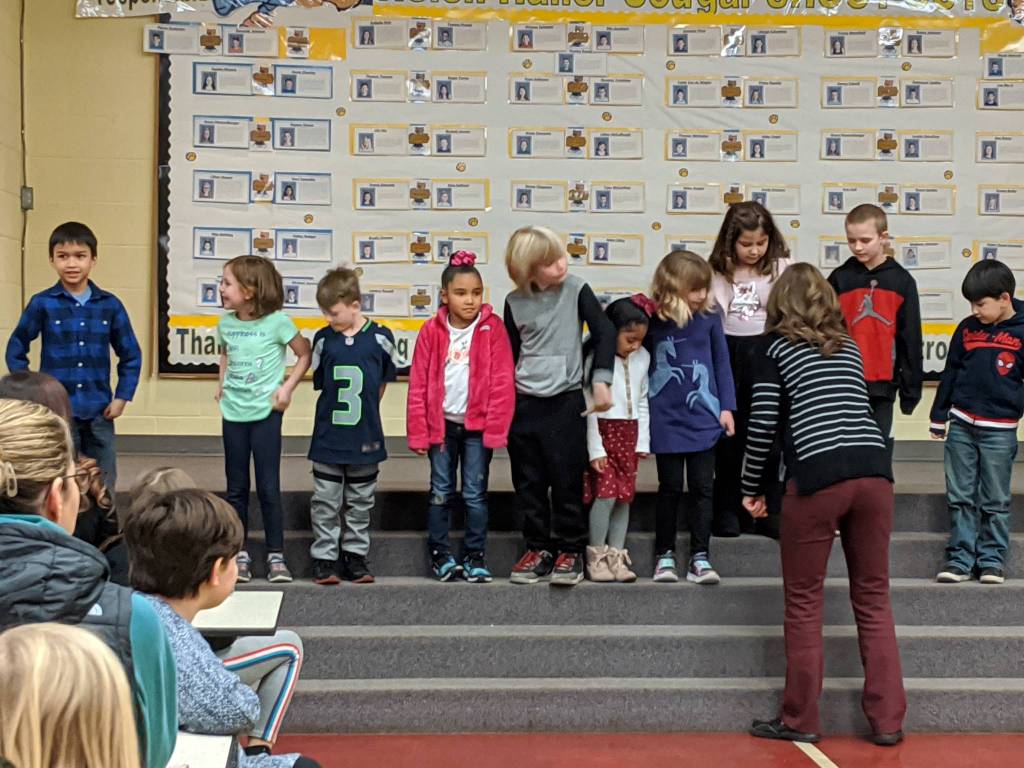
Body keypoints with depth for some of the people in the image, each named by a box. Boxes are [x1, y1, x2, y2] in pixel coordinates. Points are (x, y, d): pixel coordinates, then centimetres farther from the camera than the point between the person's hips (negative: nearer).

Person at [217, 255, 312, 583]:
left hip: (265, 413, -4)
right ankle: (239, 554, 17)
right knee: (236, 488, 9)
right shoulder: (225, 323, 3)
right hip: (233, 413, 4)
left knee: (268, 488, 0)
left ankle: (276, 555, 10)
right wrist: (222, 383, 8)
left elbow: (305, 354, -2)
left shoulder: (277, 322, -11)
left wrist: (287, 387, -8)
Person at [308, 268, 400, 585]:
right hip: (328, 437, 1)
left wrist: (364, 409, 9)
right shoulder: (323, 339, -2)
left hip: (365, 437, -1)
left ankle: (355, 556, 22)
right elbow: (318, 381, 9)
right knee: (325, 502, 5)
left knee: (360, 501, 11)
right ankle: (324, 558, 13)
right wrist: (339, 408, 5)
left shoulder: (379, 338, -7)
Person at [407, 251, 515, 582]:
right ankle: (440, 555, 19)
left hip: (478, 425, -1)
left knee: (475, 494, 5)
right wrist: (418, 432, -3)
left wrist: (496, 430, -11)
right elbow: (418, 385, 1)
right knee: (441, 492, 8)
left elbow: (503, 383, -7)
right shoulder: (431, 331, -1)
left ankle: (475, 557, 15)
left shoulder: (493, 329, -5)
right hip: (441, 424, 1)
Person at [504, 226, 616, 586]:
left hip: (565, 401, -3)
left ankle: (569, 550, 11)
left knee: (567, 479, 1)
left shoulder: (576, 290, -4)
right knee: (528, 482, 8)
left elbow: (605, 332, -5)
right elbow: (509, 354, 11)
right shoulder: (515, 302, 2)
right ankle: (538, 547, 19)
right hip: (523, 403, 3)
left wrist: (600, 379, -14)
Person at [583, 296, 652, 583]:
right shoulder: (597, 359, -11)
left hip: (629, 434, 6)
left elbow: (642, 401, 13)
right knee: (606, 492, -13)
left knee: (625, 495, 6)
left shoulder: (642, 358, 7)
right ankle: (596, 556, -2)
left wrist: (642, 441, 9)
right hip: (603, 431, -6)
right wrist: (595, 449, -13)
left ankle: (616, 556, 12)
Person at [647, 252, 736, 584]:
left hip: (704, 419, 1)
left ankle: (700, 557, 13)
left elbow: (721, 361, 5)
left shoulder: (710, 316, -3)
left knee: (702, 487, 5)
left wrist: (726, 407, 4)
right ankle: (664, 554, 21)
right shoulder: (652, 320, -9)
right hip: (667, 421, -1)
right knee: (670, 487, 9)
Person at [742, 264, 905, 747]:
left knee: (804, 603, 6)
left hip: (817, 476, -4)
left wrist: (752, 488, 13)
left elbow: (763, 425, 3)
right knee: (873, 599, 12)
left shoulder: (775, 345, 9)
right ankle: (888, 720, 13)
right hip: (874, 470, 4)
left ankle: (799, 720, 13)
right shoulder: (848, 344, 22)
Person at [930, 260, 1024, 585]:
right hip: (961, 425, 3)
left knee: (995, 500, 5)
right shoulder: (966, 329, 5)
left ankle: (992, 559, 14)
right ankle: (960, 557, 11)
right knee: (960, 497, 6)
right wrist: (939, 416, 14)